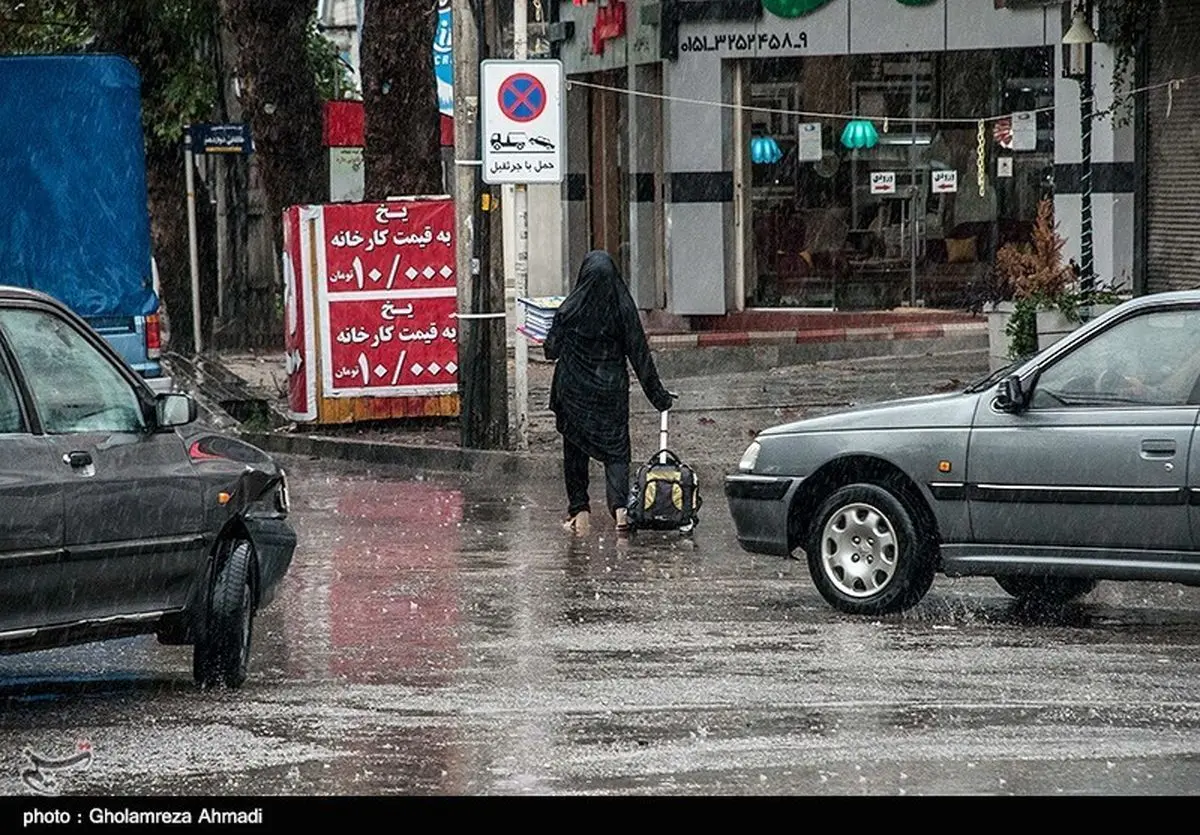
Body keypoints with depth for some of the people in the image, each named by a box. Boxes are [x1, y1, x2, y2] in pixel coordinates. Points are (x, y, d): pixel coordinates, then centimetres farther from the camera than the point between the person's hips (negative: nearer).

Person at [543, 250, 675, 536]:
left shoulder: (571, 309, -11)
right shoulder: (623, 307, -7)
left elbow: (552, 349, -4)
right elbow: (639, 352, -4)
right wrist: (657, 394, 2)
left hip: (575, 389, -1)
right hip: (612, 389, 1)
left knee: (575, 449, 13)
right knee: (616, 449, 5)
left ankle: (580, 511, 12)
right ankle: (619, 505, -15)